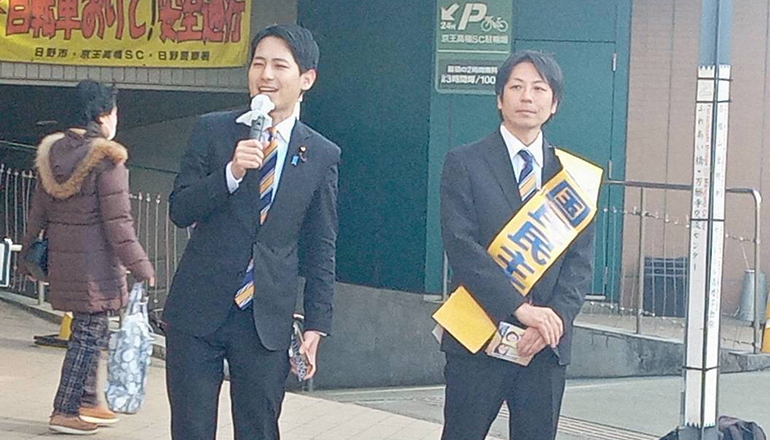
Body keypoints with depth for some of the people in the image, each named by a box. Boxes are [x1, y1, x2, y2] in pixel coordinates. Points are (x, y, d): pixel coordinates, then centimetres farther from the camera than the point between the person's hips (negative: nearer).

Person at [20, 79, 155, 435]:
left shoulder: (53, 152, 8)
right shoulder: (107, 159, -15)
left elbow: (38, 209, 14)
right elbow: (117, 220, -16)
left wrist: (28, 253, 24)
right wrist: (139, 264, -11)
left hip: (62, 257, 8)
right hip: (95, 259, -8)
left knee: (88, 333, 20)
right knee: (89, 334, 0)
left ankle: (86, 401, 29)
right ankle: (65, 412, 2)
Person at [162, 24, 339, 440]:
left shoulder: (322, 155, 4)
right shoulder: (212, 131, 2)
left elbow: (321, 250, 8)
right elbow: (179, 211, -2)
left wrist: (316, 325, 4)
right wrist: (231, 172, -18)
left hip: (268, 321, 0)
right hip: (197, 311, 0)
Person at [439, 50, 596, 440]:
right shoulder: (464, 164, 0)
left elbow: (581, 259, 6)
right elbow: (462, 247, -10)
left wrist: (555, 318, -12)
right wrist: (520, 308, -18)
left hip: (547, 346, 3)